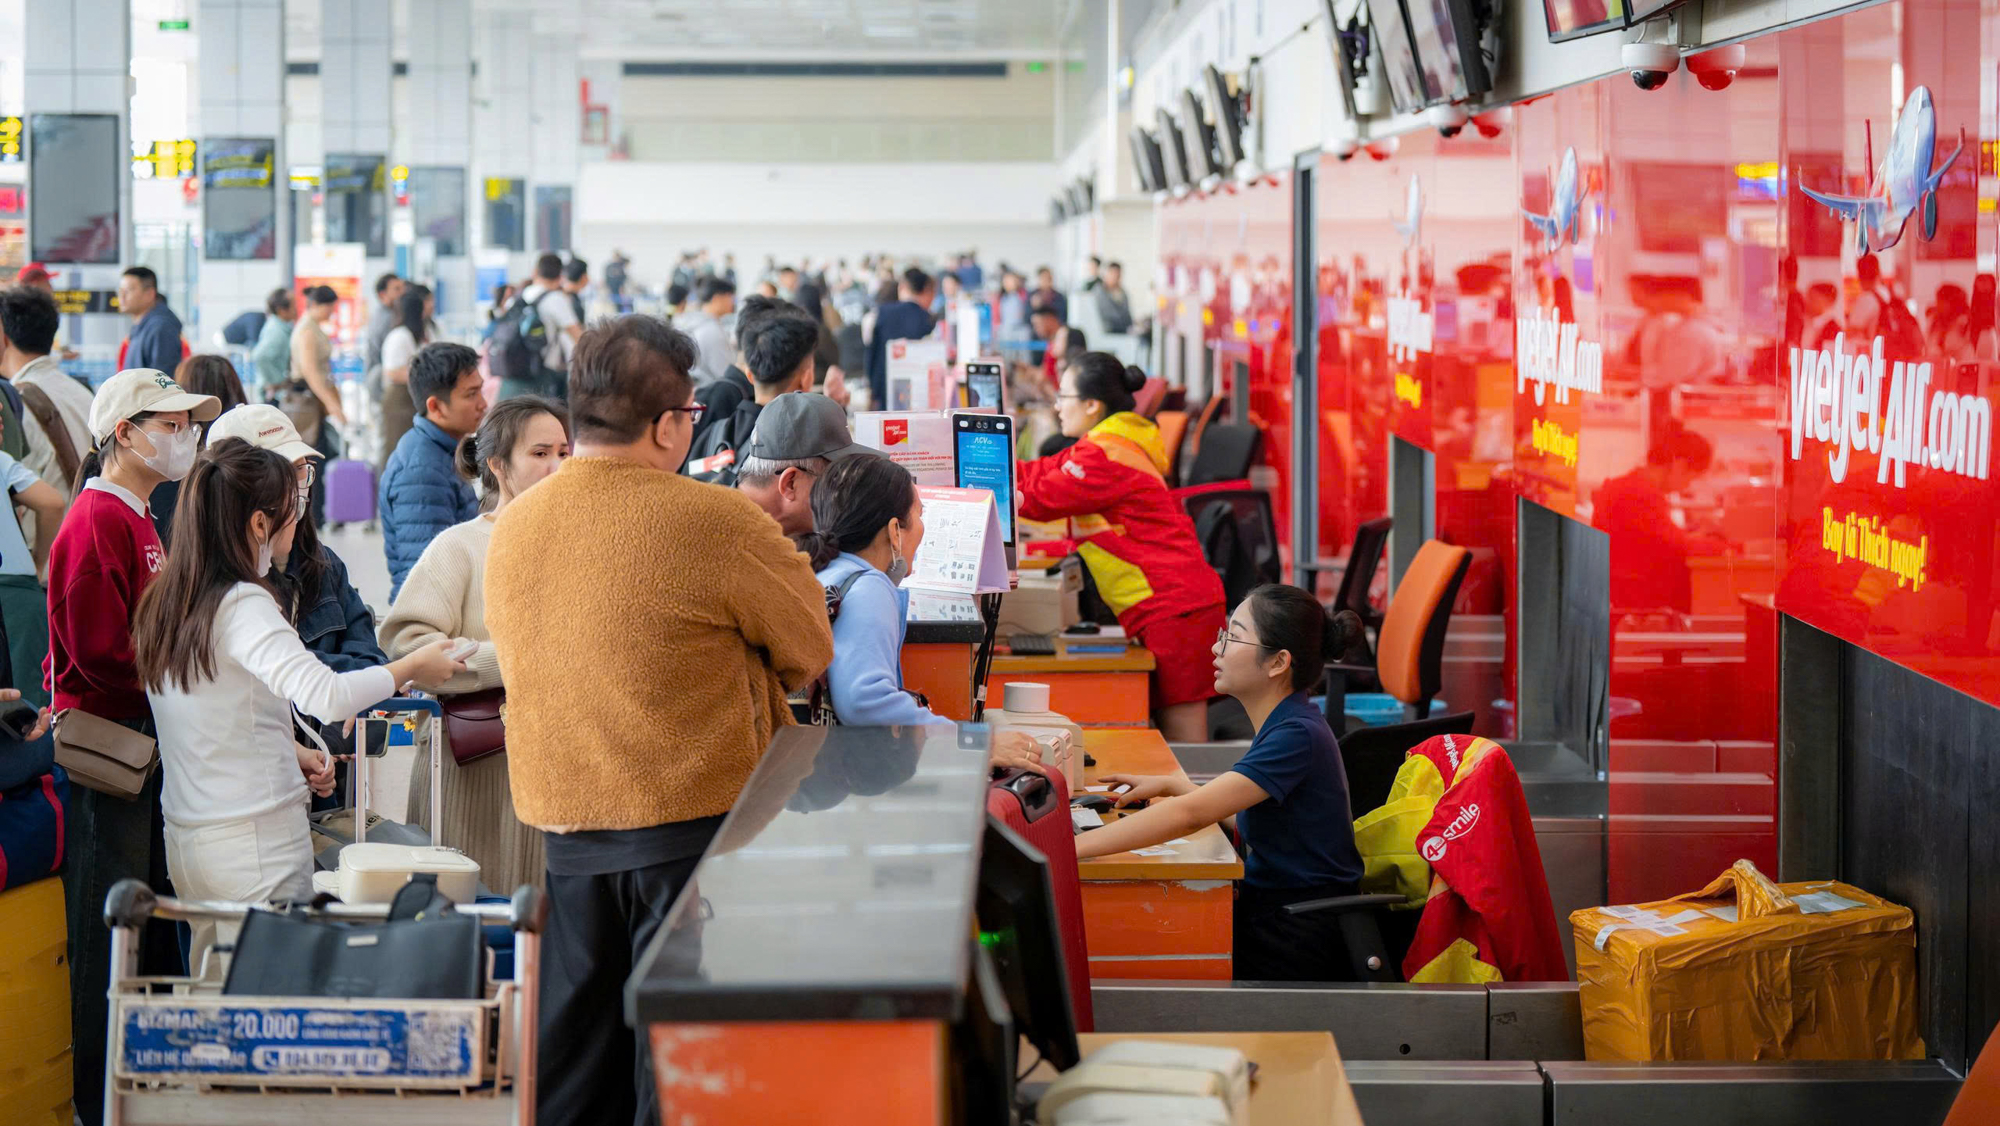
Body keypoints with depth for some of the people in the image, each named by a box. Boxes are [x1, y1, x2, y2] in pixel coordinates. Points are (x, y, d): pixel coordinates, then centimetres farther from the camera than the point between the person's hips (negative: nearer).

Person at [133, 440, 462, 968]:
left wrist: (288, 751, 13)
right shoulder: (241, 607, -18)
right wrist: (409, 670, -18)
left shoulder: (164, 600, 9)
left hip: (186, 838, 9)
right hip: (254, 841, -9)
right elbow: (324, 696, -31)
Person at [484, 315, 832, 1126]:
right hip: (695, 817, -6)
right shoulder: (720, 525, -15)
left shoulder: (511, 528, 3)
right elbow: (810, 648, -5)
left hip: (561, 819, 6)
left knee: (579, 1042, 15)